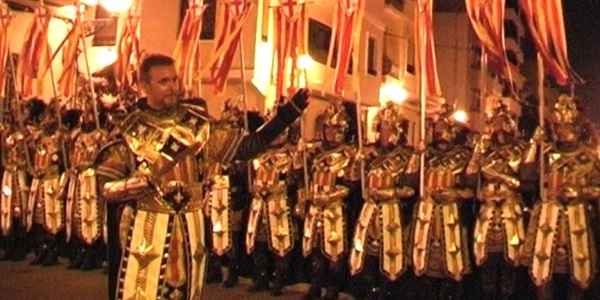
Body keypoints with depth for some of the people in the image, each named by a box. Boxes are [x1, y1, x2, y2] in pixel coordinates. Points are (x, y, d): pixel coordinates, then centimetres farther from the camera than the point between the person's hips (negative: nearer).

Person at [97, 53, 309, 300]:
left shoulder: (196, 122, 3)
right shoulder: (127, 130, -4)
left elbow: (244, 148, -1)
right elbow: (106, 187, -4)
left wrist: (287, 113, -8)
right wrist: (138, 183, -24)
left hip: (190, 229, 3)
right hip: (146, 231, -3)